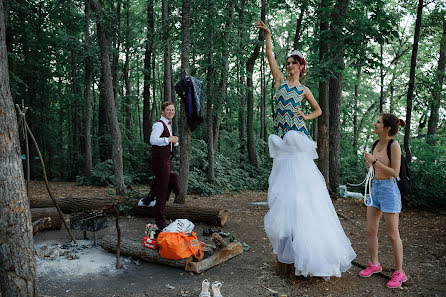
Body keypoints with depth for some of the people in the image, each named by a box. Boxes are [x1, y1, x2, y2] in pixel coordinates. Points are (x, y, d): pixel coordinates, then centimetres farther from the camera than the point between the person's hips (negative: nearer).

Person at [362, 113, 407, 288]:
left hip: (389, 189, -7)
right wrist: (368, 164, -3)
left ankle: (399, 272, 18)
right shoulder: (375, 144, 6)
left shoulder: (394, 145, -15)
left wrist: (374, 161, -19)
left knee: (392, 234, 2)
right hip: (375, 187, 7)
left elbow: (395, 172, -17)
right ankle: (374, 264, 28)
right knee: (371, 230, 11)